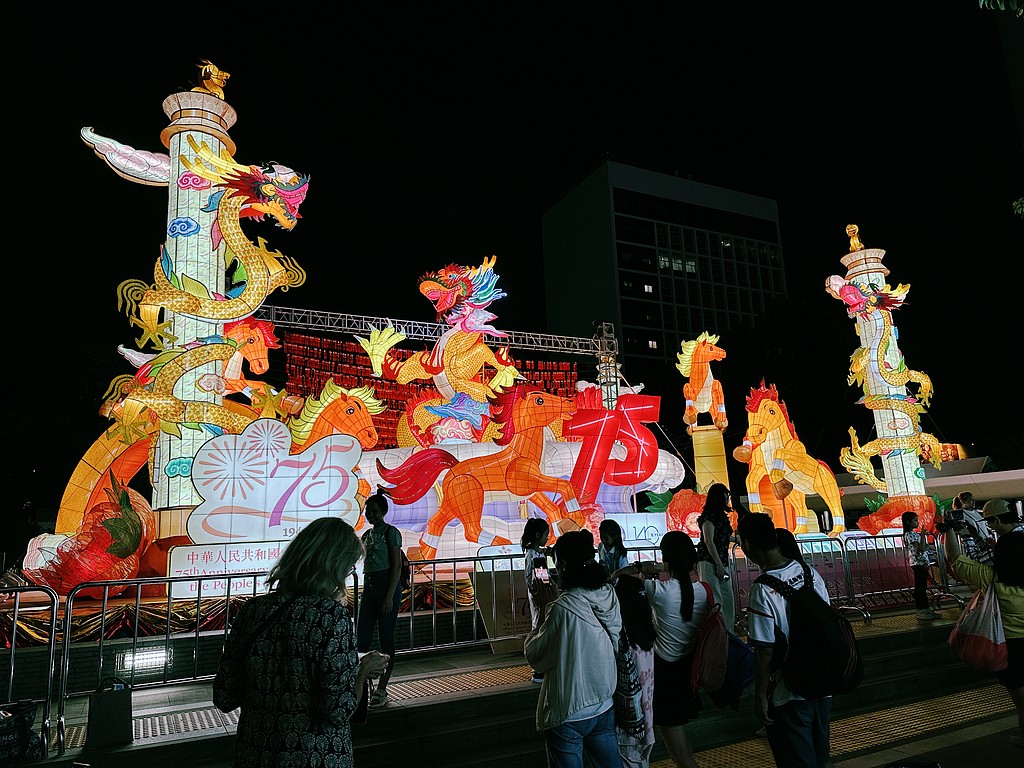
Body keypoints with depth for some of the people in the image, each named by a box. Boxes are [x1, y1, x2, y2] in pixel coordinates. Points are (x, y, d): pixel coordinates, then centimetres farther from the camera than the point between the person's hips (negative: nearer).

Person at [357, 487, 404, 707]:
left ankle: (382, 689, 8)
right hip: (369, 587, 7)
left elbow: (396, 566, -11)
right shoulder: (367, 535, 15)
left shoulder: (391, 532, -6)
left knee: (386, 638, 0)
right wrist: (366, 592, 19)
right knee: (361, 639, 4)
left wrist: (389, 596, -16)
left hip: (387, 587, -7)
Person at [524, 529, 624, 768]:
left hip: (567, 715, -6)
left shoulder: (562, 609, -25)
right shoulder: (610, 596, -6)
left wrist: (544, 608, -7)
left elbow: (534, 656, -12)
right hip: (604, 708, 6)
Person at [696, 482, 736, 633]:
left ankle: (728, 631, 16)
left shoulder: (721, 516, 17)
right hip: (709, 562, -9)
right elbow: (708, 541, -15)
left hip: (721, 561, 9)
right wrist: (719, 565, -17)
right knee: (714, 598, -11)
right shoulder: (709, 516, -10)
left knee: (728, 598, 9)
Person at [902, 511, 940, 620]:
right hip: (917, 563, -9)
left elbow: (925, 547, 18)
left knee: (923, 587, 12)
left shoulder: (915, 533, 15)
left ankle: (926, 609, 17)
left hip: (923, 562, 9)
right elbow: (921, 548, -21)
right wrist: (923, 534, -21)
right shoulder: (909, 535, -14)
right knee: (919, 587, -4)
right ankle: (920, 611, 0)